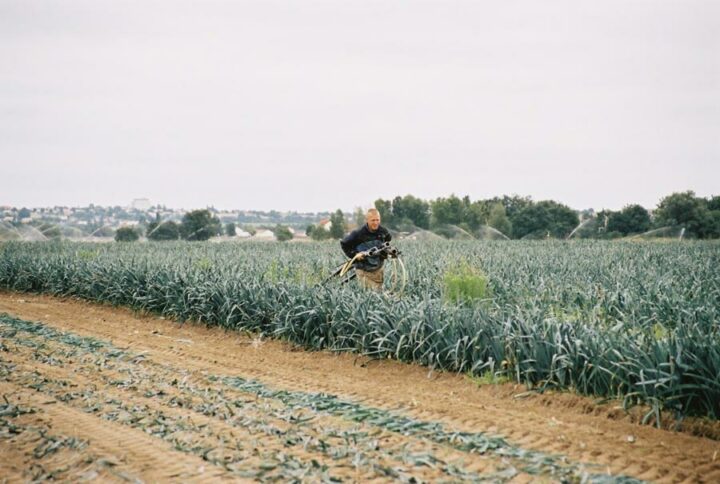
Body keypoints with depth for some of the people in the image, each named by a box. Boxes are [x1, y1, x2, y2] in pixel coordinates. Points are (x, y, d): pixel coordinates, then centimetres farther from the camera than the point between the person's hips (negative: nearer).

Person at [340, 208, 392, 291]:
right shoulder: (358, 233, -18)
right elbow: (344, 244, -5)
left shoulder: (383, 231, -6)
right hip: (364, 271, -4)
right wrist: (354, 254, -12)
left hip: (378, 269, 4)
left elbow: (388, 239, 20)